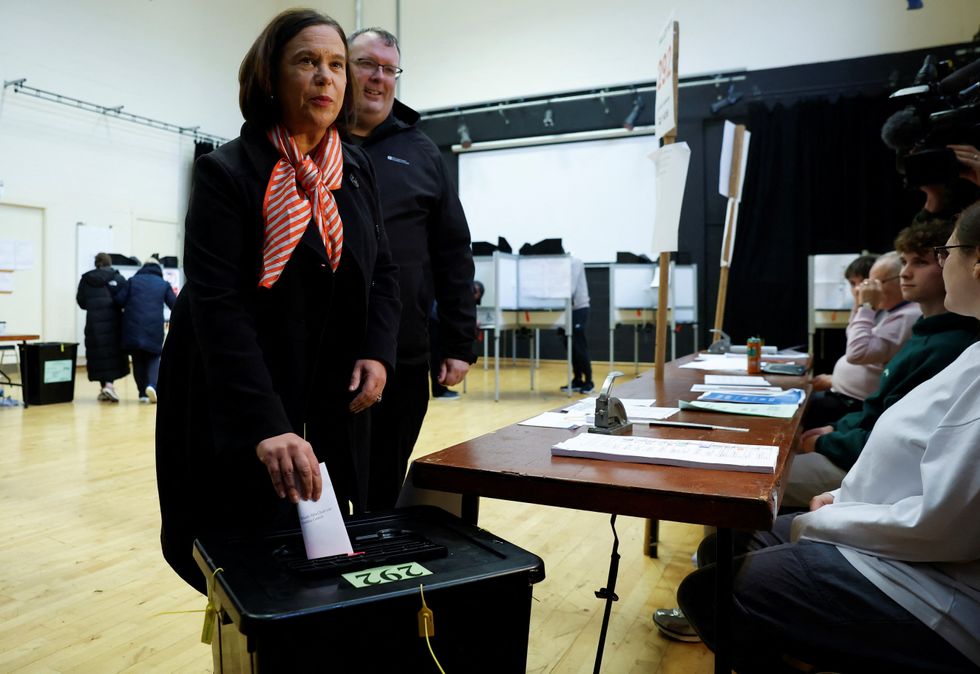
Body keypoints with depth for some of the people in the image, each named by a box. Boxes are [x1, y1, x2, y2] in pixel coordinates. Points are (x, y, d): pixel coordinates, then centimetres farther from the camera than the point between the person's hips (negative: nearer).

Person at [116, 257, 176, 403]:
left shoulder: (133, 281, 9)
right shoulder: (164, 285, 9)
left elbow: (119, 300, 2)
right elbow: (174, 305, 7)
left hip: (133, 328, 1)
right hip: (155, 329, -1)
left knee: (138, 360, 13)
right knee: (153, 358, 11)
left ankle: (143, 393, 13)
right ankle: (152, 384, -15)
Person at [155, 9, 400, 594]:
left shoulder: (358, 171, 6)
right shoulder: (226, 173, -12)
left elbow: (382, 272, 10)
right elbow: (217, 306, -21)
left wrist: (378, 353, -8)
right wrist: (267, 426, -31)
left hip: (333, 404, 5)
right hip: (241, 411, -4)